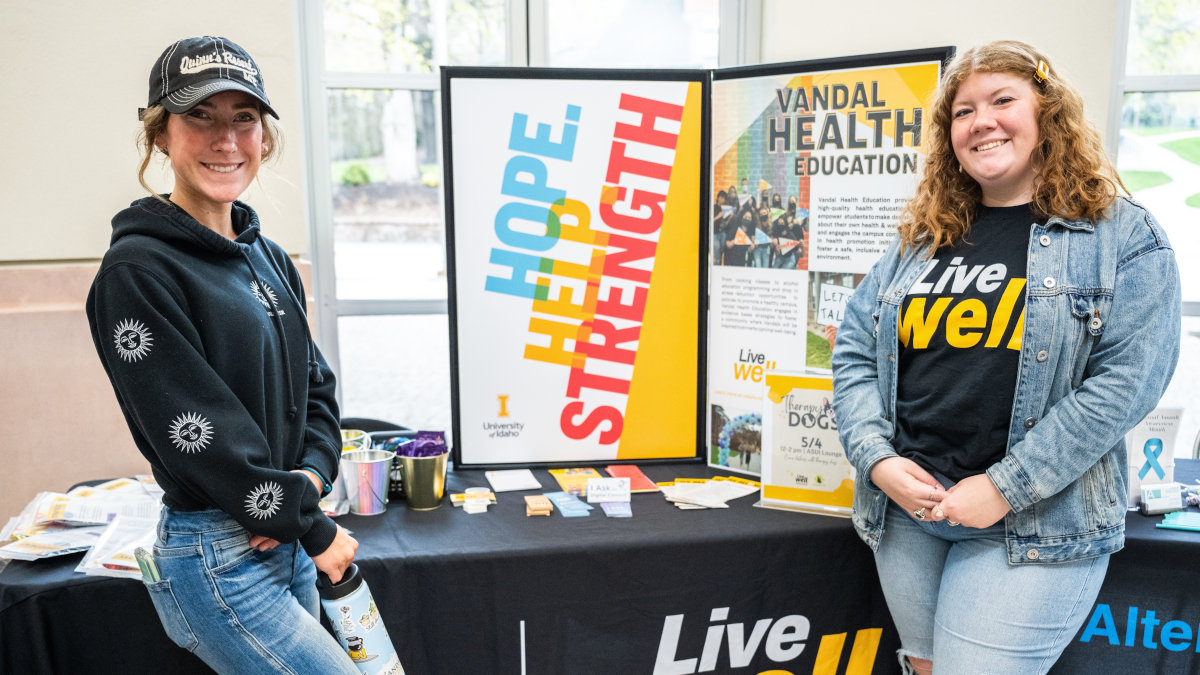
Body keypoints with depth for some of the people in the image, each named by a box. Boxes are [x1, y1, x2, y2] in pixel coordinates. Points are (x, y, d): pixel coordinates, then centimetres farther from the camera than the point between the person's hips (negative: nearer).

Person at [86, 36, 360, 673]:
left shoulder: (269, 257, 8)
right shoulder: (137, 273, -16)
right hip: (218, 560, -7)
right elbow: (203, 440, -19)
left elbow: (315, 384, 12)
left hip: (285, 540, 8)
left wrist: (312, 473, -6)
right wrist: (315, 527, -12)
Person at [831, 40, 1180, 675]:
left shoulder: (1122, 236, -2)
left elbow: (1128, 377, -12)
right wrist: (878, 459, -8)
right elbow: (853, 352, 8)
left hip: (1033, 528, -4)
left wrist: (1003, 488, -17)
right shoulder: (920, 241, 10)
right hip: (903, 510, 4)